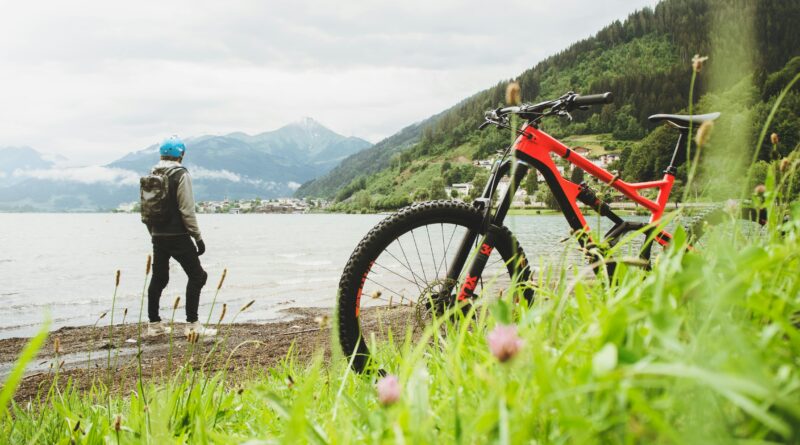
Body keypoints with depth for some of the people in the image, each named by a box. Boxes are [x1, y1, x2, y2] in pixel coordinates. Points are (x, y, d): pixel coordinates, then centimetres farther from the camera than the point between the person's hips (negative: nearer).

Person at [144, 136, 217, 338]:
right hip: (178, 236, -7)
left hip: (158, 236, 7)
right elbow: (187, 210, -16)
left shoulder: (152, 175, 11)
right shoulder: (180, 174, -10)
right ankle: (192, 324, -4)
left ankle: (154, 324, 19)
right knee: (197, 275, 0)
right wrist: (198, 237, -11)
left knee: (158, 278, 14)